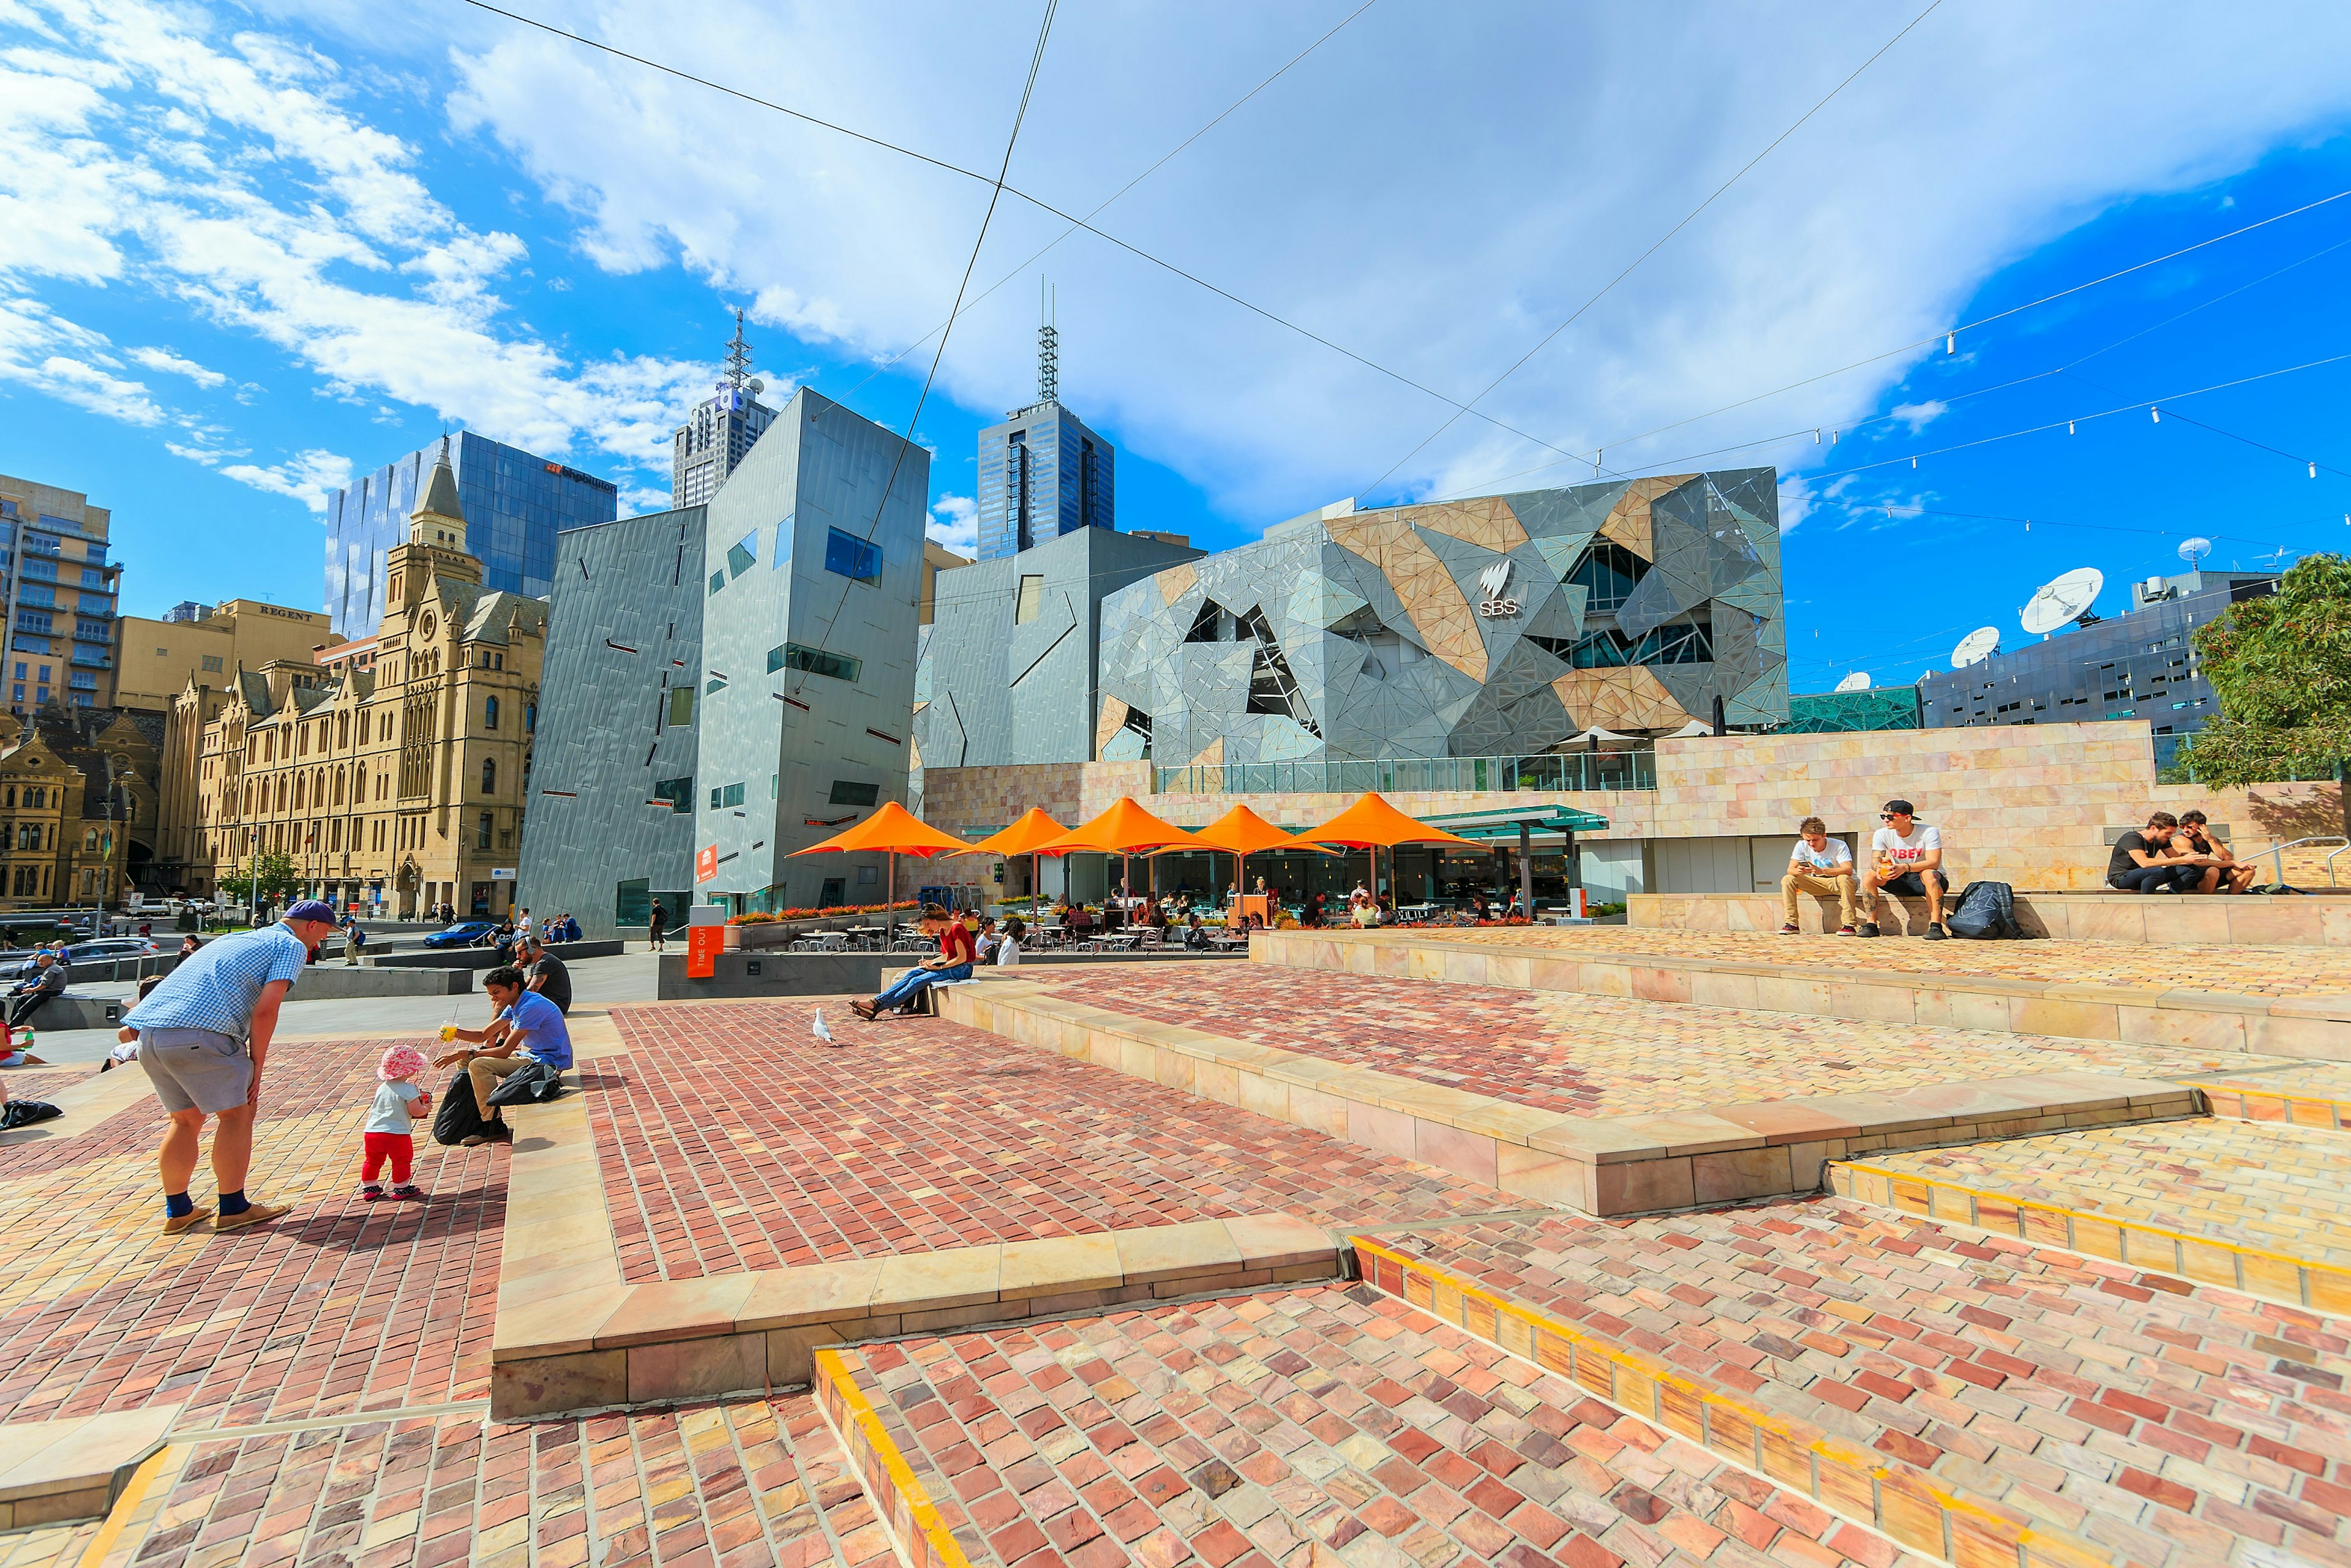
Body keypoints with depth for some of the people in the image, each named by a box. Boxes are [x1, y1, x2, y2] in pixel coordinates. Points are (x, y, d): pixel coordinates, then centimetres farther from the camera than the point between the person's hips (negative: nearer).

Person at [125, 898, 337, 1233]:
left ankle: (178, 1210, 28)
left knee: (186, 1120, 21)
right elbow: (265, 1009, -7)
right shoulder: (292, 946, 4)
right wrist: (257, 1066, 1)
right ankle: (233, 1208, 11)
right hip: (199, 1033, -9)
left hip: (149, 1031, 9)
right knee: (236, 1115, 5)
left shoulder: (235, 938, 31)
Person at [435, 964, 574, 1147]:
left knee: (478, 1065, -20)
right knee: (469, 1061, 13)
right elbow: (483, 1036, 11)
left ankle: (494, 1127, -13)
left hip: (548, 1062, -11)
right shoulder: (514, 1006, 10)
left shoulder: (531, 1007, -22)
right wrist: (455, 1033, -6)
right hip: (532, 1056, 11)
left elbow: (505, 1051, -22)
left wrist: (466, 1054, -16)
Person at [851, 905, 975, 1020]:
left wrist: (939, 967, -16)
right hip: (952, 966, 9)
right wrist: (931, 962, 0)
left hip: (962, 969, -9)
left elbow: (962, 958, -18)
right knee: (913, 973, -7)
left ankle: (877, 1008, -19)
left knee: (918, 981, -18)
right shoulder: (942, 931, 13)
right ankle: (877, 1001, -14)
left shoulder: (956, 928, -16)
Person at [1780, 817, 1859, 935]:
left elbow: (1848, 870, -32)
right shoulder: (1802, 846, -8)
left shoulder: (1839, 845, -19)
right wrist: (1798, 871, -38)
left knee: (1844, 879, -39)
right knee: (1787, 880, -19)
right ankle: (1791, 924, -18)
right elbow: (1790, 869, -12)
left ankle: (1848, 924, -33)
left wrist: (1822, 871, -47)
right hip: (1817, 884, 4)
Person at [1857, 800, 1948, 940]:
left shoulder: (1928, 832, -16)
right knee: (1868, 876, -21)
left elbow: (1934, 863, -28)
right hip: (1901, 882, 4)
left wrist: (1906, 868, -45)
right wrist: (1879, 868, -39)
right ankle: (1871, 925, -21)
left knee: (1929, 874, -37)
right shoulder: (1882, 835, -4)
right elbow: (1875, 860, -12)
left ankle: (1936, 927, -37)